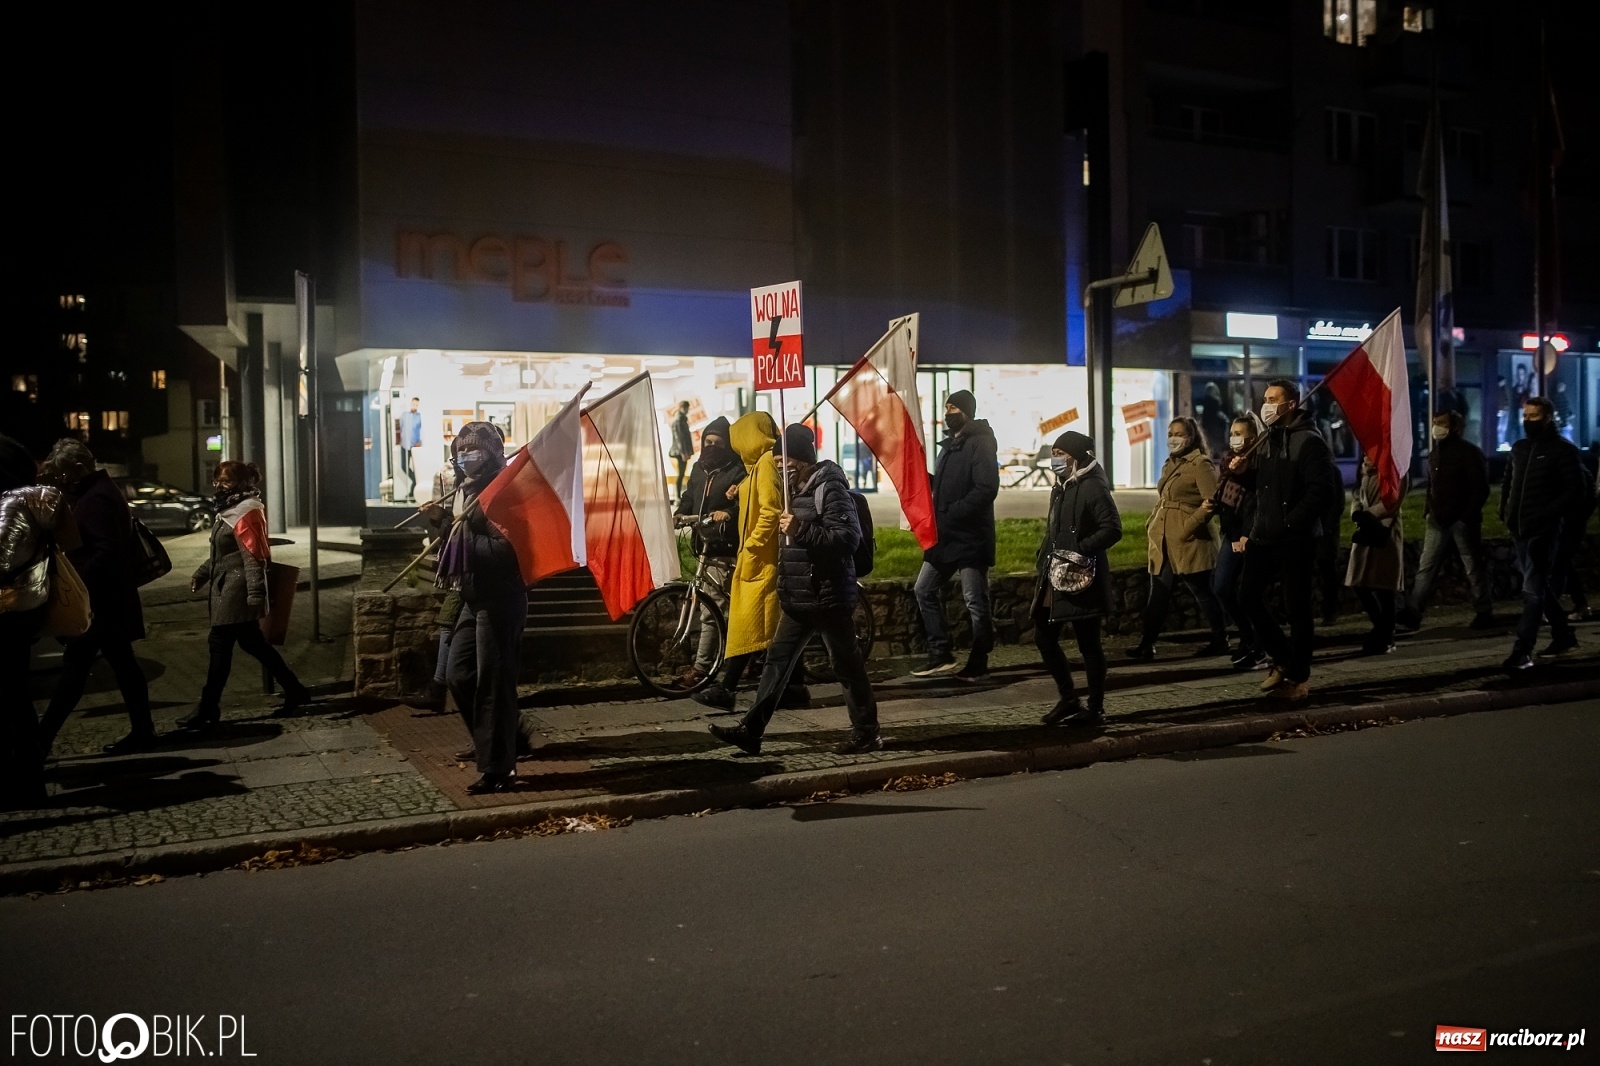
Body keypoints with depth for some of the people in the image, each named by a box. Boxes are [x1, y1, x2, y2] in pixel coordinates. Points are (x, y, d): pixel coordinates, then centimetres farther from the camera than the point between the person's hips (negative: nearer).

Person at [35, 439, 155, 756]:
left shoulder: (95, 499, -16)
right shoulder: (101, 491, 16)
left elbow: (107, 551, -24)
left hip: (98, 601, -10)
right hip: (109, 599, 10)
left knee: (74, 666, -5)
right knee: (122, 663, 11)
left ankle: (40, 740, -1)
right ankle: (142, 731, 14)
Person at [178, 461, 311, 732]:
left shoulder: (247, 513, -15)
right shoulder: (230, 510, 15)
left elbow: (254, 558, -20)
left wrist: (256, 596, -24)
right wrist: (202, 573, 18)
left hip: (236, 592, -10)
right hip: (228, 590, 10)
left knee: (219, 646, -5)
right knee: (254, 644, 13)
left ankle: (207, 712, 2)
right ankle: (294, 690, 19)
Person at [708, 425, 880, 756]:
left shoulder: (830, 488, -13)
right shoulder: (798, 489, 15)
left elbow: (849, 537, -24)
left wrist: (801, 530, -26)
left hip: (828, 597, -9)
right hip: (798, 597, 9)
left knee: (846, 664, 1)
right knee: (778, 659, 6)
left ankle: (866, 734, 13)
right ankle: (751, 730, 8)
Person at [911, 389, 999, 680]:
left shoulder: (979, 444, -12)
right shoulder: (949, 445, 16)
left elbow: (986, 489, -22)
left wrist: (949, 513, -22)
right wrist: (935, 513, 3)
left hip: (970, 537, -9)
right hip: (945, 536, 9)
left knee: (975, 602, -1)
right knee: (925, 591, 10)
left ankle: (978, 665, 9)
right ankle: (940, 655, 17)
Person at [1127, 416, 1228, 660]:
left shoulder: (1200, 464, -9)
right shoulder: (1169, 465, 17)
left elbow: (1213, 501, -17)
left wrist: (1187, 528, -19)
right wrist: (1151, 530, 15)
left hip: (1188, 542, -8)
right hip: (1163, 543, 8)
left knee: (1202, 592, 2)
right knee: (1158, 594, 6)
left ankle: (1220, 641, 14)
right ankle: (1146, 645, 7)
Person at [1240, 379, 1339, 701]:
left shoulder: (1309, 442, -11)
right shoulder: (1266, 440, 14)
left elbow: (1322, 490, -19)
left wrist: (1290, 523, -20)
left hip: (1295, 540, -8)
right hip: (1263, 537, 8)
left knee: (1297, 607, 0)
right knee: (1248, 596, 6)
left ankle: (1298, 678, 10)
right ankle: (1283, 659, 23)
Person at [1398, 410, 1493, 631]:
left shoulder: (1469, 452, -7)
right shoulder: (1435, 453, 15)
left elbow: (1480, 488, -11)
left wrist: (1468, 517, -17)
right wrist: (1428, 511, 9)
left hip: (1461, 521, -6)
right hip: (1438, 521, 6)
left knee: (1474, 568, 4)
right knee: (1425, 568, 0)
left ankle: (1484, 612, 15)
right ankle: (1411, 614, -2)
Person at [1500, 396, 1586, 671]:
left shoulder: (1562, 449, -4)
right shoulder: (1519, 449, 16)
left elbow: (1576, 490, -9)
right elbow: (1508, 483, 24)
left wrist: (1548, 514, -17)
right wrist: (1506, 511, 10)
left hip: (1544, 530, -7)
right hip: (1520, 529, 7)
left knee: (1533, 591, -12)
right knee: (1542, 587, 16)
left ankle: (1522, 651, -16)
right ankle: (1563, 636, 31)